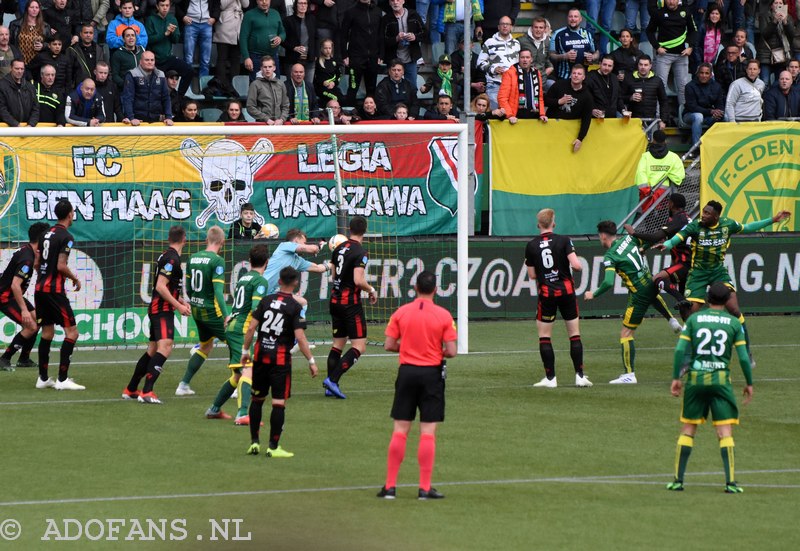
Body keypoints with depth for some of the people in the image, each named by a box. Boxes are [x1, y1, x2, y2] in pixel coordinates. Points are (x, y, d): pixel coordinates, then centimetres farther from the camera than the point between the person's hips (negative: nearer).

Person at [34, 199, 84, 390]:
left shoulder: (46, 234, 12)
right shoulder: (66, 237, -12)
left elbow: (36, 263, 16)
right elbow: (61, 266, -18)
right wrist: (75, 279, -3)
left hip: (40, 288, 8)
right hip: (55, 289, -8)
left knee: (47, 333, 14)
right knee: (72, 332, -5)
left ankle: (43, 378, 15)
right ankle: (62, 379, -10)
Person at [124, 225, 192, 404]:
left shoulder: (167, 256, 16)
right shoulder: (171, 259, -15)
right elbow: (161, 287, -21)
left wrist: (181, 301, 21)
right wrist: (178, 306, -19)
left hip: (157, 309, 11)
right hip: (162, 310, -11)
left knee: (153, 350, 19)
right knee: (165, 347, -23)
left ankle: (130, 390, 28)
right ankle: (146, 392, -33)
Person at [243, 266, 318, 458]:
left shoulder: (266, 300, 4)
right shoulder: (295, 307, -7)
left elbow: (251, 328, 2)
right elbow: (300, 336, -14)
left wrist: (245, 351, 12)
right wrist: (311, 361, -8)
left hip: (260, 355, 4)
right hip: (280, 358, -4)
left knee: (257, 399, 14)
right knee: (279, 402, -1)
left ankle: (254, 442, 16)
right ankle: (273, 447, -3)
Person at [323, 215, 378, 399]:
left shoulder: (338, 249, 8)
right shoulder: (360, 252, -15)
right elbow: (358, 280, -23)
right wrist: (372, 291, -7)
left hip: (335, 300, 8)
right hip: (351, 302, -8)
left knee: (338, 343, 15)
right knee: (359, 346, -6)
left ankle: (330, 387, 11)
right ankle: (332, 379, -18)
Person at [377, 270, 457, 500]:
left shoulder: (401, 313, -1)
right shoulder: (444, 316, -6)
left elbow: (389, 345, -1)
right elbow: (451, 351, -9)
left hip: (407, 371, 2)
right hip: (432, 374, -2)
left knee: (399, 431, 7)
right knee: (428, 433, 1)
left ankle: (390, 486, 6)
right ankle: (425, 488, 0)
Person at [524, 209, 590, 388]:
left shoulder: (531, 246, -1)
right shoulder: (563, 240, -6)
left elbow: (532, 275, 3)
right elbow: (576, 264, -14)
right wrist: (578, 265, 8)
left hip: (546, 293, 0)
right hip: (566, 290, 0)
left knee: (544, 336, 8)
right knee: (575, 334, 8)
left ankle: (550, 377, 3)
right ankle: (580, 375, 6)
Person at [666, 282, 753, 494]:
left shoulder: (694, 319, 4)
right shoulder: (734, 323, 1)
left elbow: (680, 350, -2)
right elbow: (743, 357, 0)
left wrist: (676, 378, 5)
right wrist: (749, 383, 10)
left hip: (695, 380, 1)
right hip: (721, 379, -1)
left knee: (688, 430, 9)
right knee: (725, 431, -1)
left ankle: (678, 479, 8)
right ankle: (730, 482, -9)